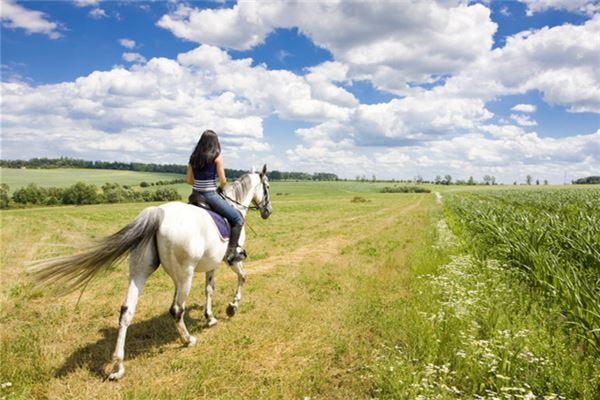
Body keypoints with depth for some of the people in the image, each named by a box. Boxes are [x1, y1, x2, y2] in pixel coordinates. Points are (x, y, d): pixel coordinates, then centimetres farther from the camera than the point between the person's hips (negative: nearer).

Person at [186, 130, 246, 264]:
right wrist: (220, 188, 10)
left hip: (195, 194, 6)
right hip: (210, 195, -6)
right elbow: (223, 180, -11)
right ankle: (231, 252, 0)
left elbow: (188, 179, 9)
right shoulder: (217, 157, -8)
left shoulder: (193, 157, 7)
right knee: (238, 219, 7)